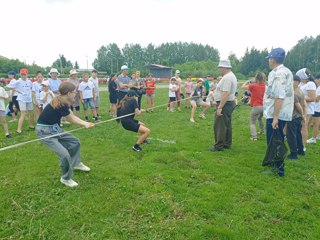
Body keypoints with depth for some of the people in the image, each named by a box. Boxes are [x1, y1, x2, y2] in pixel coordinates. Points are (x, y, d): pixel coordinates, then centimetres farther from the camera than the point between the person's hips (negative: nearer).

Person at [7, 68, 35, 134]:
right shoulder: (18, 82, -7)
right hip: (22, 99, -6)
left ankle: (31, 125, 36)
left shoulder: (29, 81, 6)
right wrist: (16, 90, -12)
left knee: (31, 113, 15)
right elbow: (8, 86, -10)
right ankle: (19, 129, -11)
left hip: (29, 99, 6)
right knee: (23, 114, -13)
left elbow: (31, 87, 26)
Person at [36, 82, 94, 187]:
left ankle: (75, 163, 39)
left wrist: (86, 123, -7)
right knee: (65, 155, -15)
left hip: (54, 128, 10)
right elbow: (72, 120, -16)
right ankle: (66, 179, 9)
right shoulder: (60, 105, -27)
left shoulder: (62, 101, 1)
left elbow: (72, 116, 2)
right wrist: (85, 124, -7)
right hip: (45, 131, -10)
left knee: (75, 142, 16)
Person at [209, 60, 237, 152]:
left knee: (219, 126, -6)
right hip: (230, 103, 11)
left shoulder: (226, 78, -19)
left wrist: (220, 107, -26)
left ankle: (219, 146, -1)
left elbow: (225, 94, -26)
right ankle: (227, 144, 25)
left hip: (224, 104, -11)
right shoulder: (231, 76, 15)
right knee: (227, 125, 16)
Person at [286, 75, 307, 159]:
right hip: (299, 117, 9)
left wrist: (302, 115, -2)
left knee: (291, 135, -2)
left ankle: (294, 154, 2)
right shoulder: (300, 92, 9)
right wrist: (304, 115, 11)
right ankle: (301, 150, 32)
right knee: (298, 134, 20)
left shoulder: (293, 94, -20)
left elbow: (298, 106, -18)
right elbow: (305, 105, 11)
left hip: (293, 117, -9)